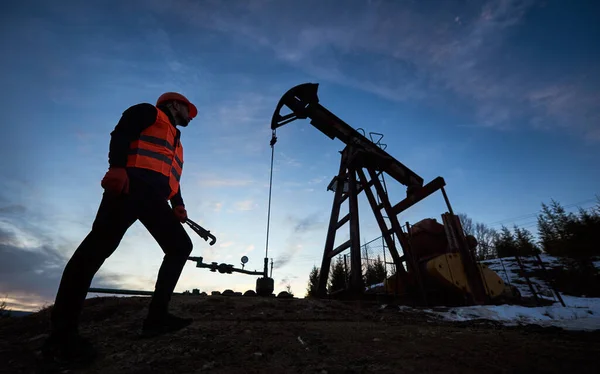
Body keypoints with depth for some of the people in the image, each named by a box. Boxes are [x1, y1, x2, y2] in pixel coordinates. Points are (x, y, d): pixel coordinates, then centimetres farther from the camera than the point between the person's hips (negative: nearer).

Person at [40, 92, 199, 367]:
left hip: (155, 198, 8)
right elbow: (121, 133, -1)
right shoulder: (148, 112, 17)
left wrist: (178, 205, 9)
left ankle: (156, 317, 0)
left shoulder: (177, 143, 36)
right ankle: (62, 332, -12)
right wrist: (117, 167, -19)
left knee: (181, 246, 0)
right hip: (131, 183, -8)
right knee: (101, 243, -17)